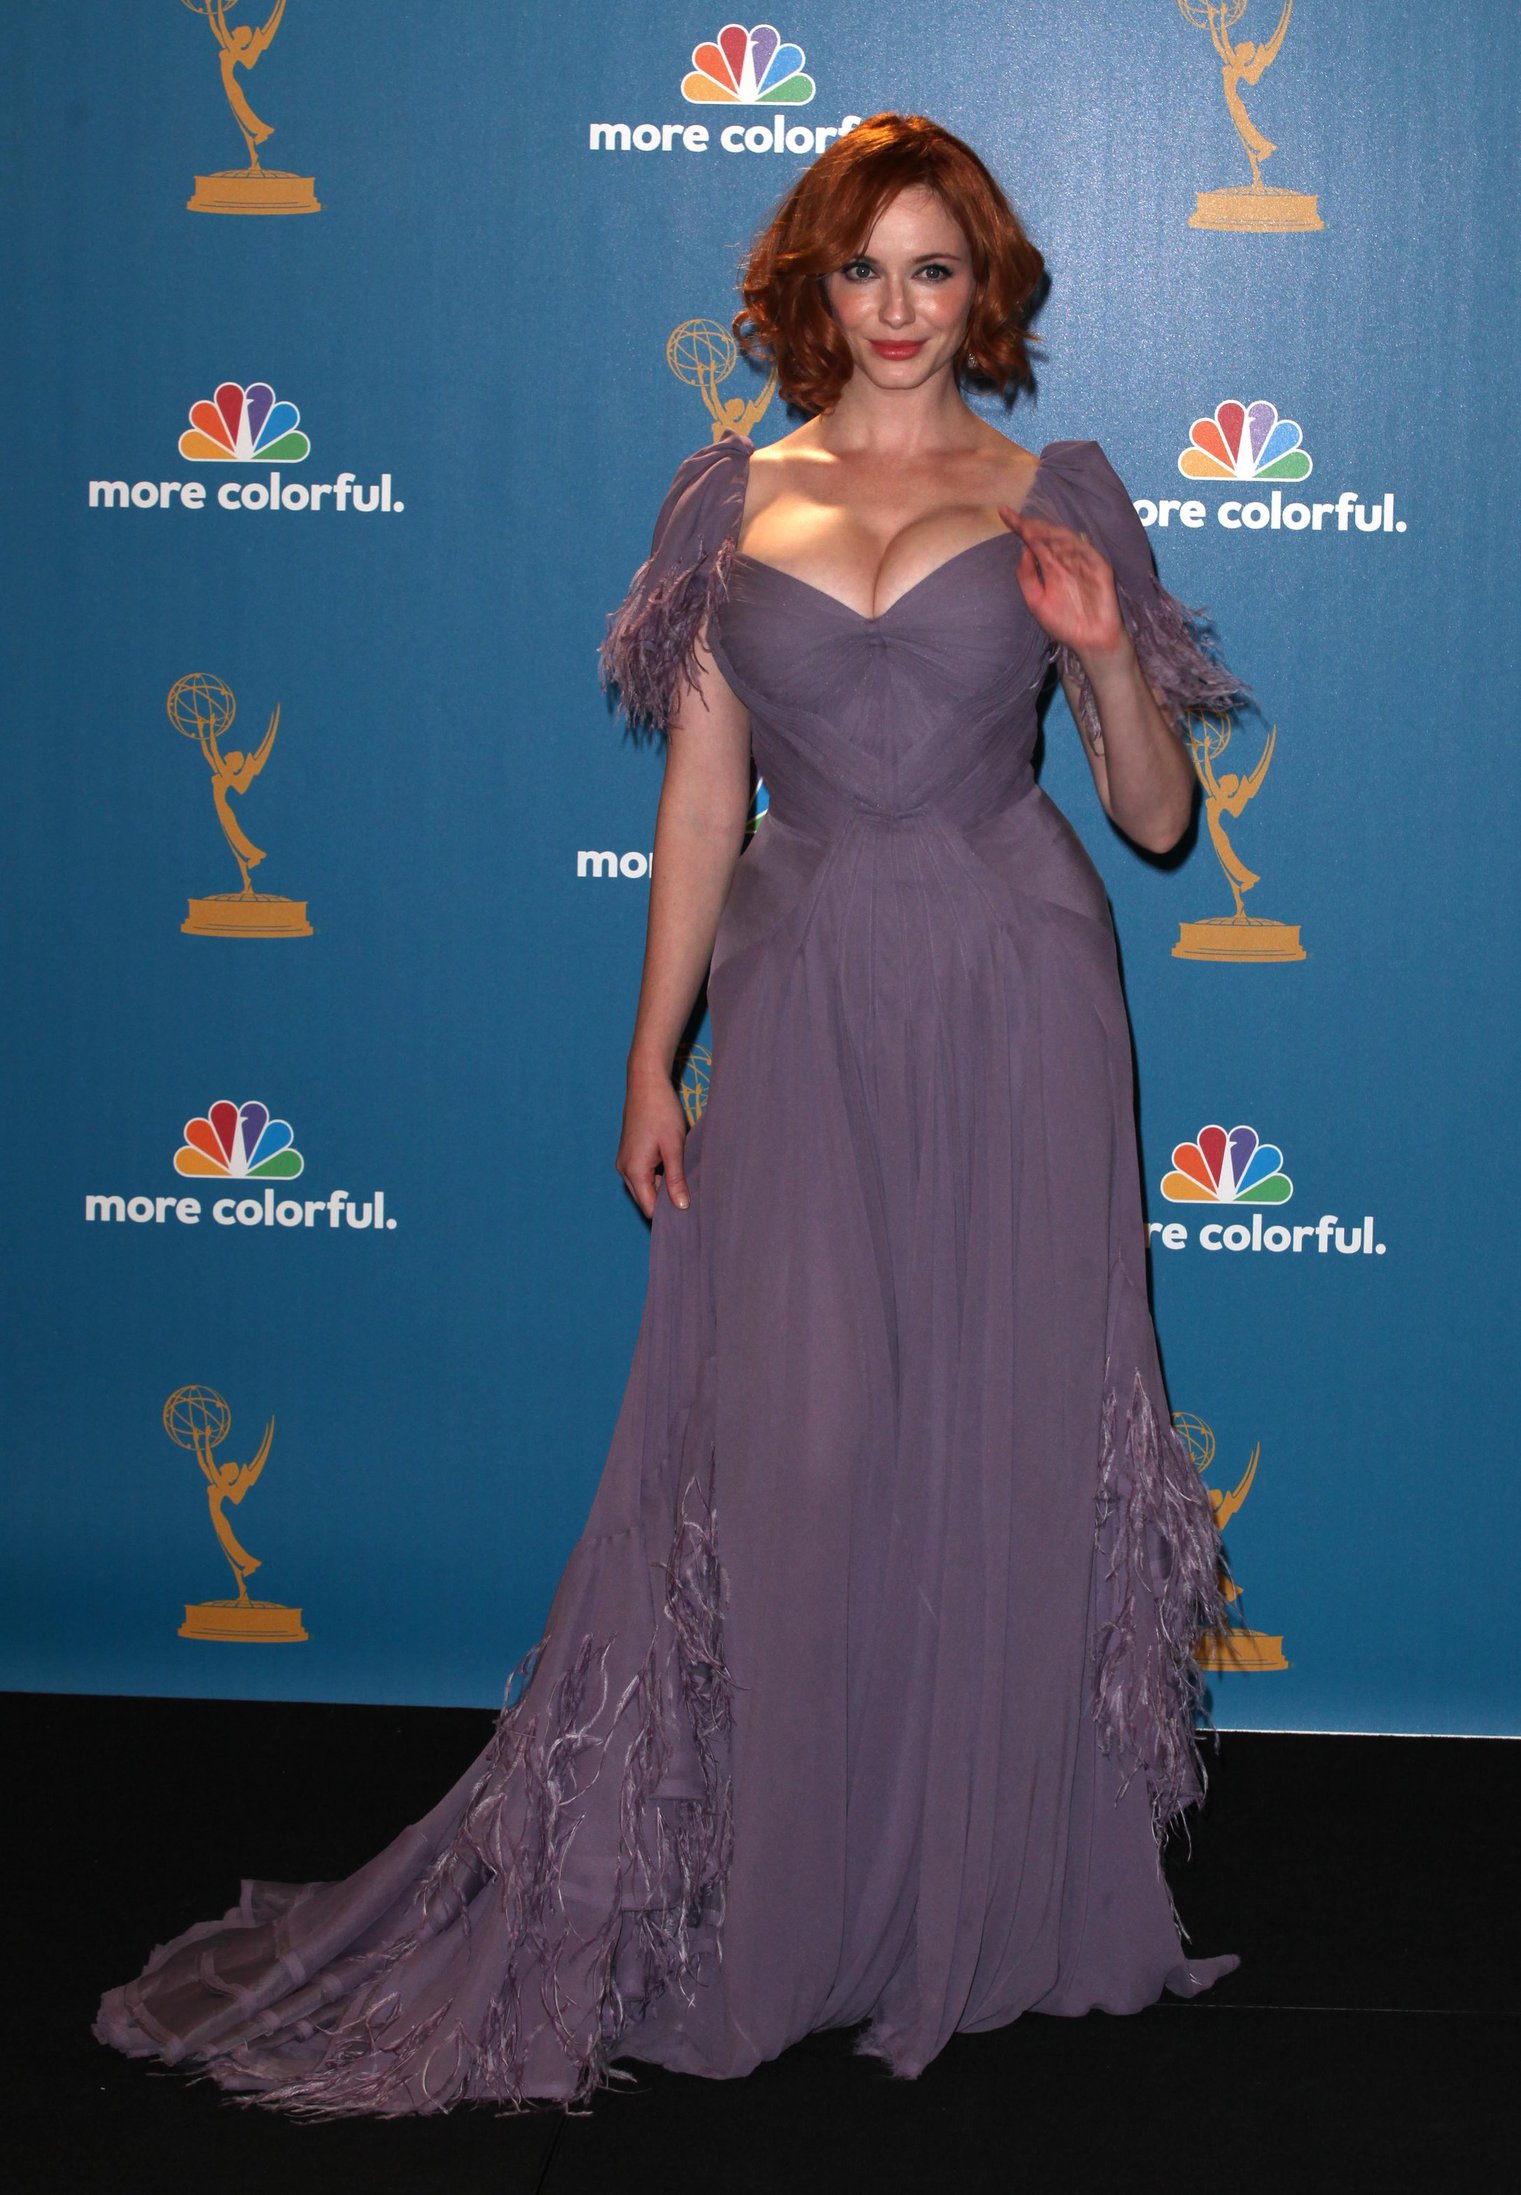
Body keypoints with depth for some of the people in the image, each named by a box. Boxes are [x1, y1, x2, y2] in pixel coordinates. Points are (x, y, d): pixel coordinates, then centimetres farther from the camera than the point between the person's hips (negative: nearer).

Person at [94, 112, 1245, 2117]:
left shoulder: (1062, 497, 5)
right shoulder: (733, 500, 8)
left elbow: (1156, 817, 6)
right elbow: (700, 799, 8)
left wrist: (1107, 658, -13)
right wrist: (655, 1054, 4)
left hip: (1014, 996, 0)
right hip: (807, 999, 1)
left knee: (1012, 1430, 2)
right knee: (786, 1443, -3)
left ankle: (1011, 1892, 17)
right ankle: (772, 1903, 11)